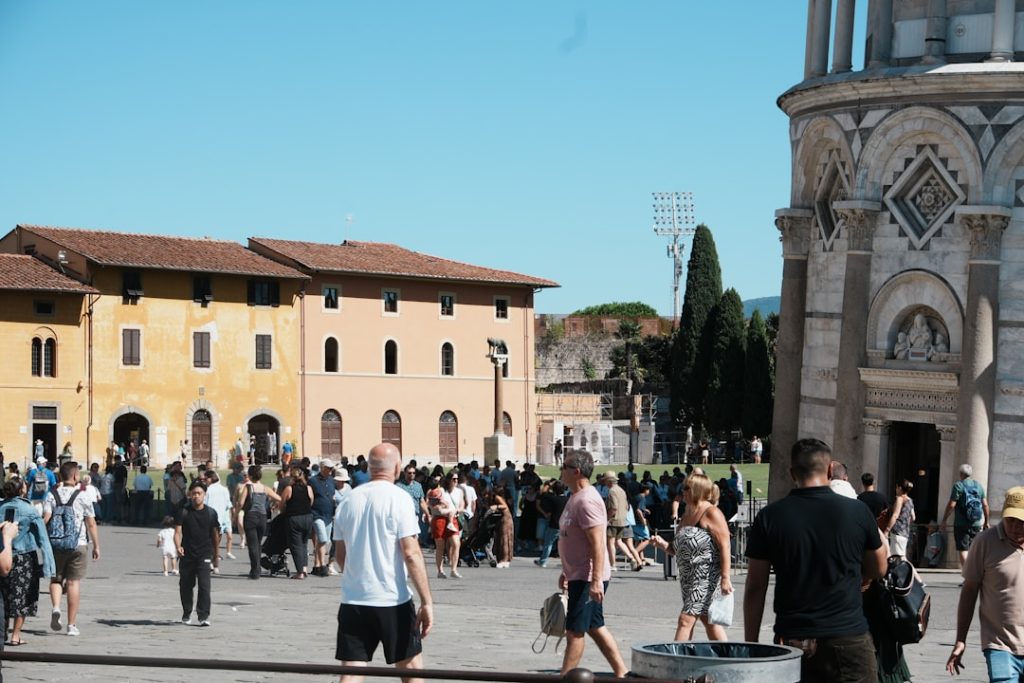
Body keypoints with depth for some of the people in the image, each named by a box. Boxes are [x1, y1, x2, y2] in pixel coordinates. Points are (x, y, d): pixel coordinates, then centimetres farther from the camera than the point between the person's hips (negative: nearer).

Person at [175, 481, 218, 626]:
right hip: (187, 555, 1)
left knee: (204, 586, -13)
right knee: (186, 586, 11)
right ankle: (186, 615, 28)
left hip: (204, 555, -1)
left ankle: (204, 616, -12)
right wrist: (178, 546, -25)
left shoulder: (211, 513, 2)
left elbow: (215, 534, 12)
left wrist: (215, 553, 18)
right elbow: (177, 532, -7)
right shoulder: (184, 512, -1)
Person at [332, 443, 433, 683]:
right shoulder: (398, 499, -8)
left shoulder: (348, 500, 8)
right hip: (393, 601, -4)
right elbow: (411, 553, -14)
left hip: (353, 601, 4)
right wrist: (427, 601, -13)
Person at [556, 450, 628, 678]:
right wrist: (566, 573, 24)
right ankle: (622, 673, 19)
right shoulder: (575, 497, 13)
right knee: (596, 628, 15)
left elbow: (597, 543, -25)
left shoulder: (587, 501, -20)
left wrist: (596, 581, -28)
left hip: (587, 579, -10)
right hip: (579, 576, 10)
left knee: (574, 632, -5)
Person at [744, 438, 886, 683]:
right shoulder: (858, 512, -3)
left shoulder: (769, 517, -3)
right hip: (849, 637, -1)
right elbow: (878, 569, 12)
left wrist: (751, 643, 7)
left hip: (792, 640, 1)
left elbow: (755, 587, 0)